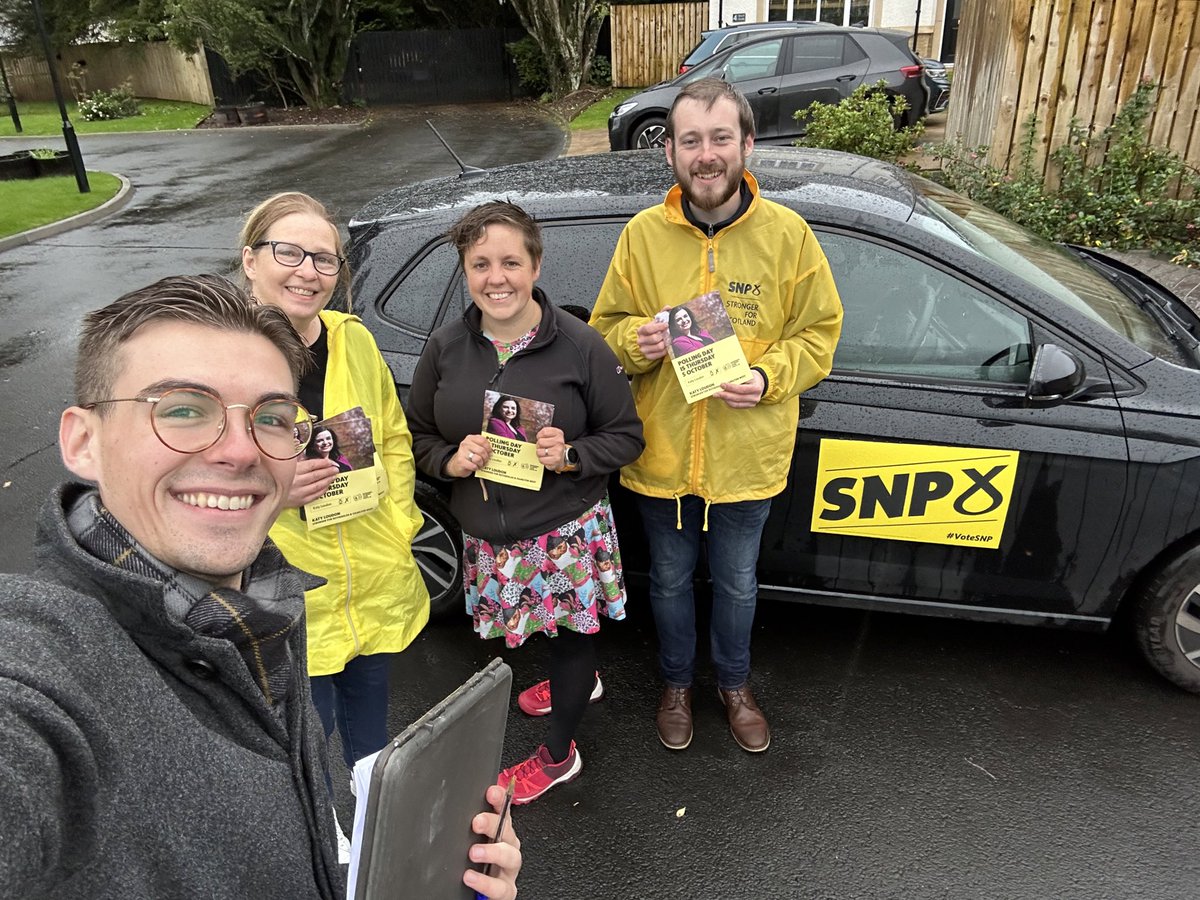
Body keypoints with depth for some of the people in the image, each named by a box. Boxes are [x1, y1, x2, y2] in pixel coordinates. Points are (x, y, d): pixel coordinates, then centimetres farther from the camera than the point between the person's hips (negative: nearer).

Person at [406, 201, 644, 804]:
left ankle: (558, 755, 38)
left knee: (569, 631, 13)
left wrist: (571, 456, -24)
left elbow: (626, 435, -7)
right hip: (488, 535, 4)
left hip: (567, 528, -4)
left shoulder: (579, 345, -13)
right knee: (552, 623, 25)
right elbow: (419, 436, 6)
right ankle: (580, 682, 59)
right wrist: (451, 460, -15)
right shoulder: (445, 348, -4)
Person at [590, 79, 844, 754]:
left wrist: (769, 377, -19)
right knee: (670, 581, 20)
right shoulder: (643, 234, -5)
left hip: (747, 456, 0)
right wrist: (635, 340, -20)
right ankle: (677, 683, 47)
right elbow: (606, 328, 3)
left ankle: (735, 684, 48)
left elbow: (819, 331, -1)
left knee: (737, 584, 20)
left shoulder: (788, 234, -7)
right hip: (662, 455, 1)